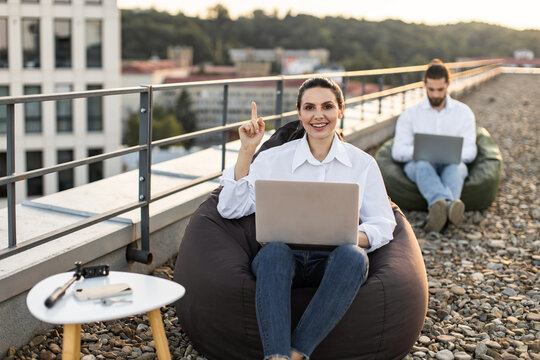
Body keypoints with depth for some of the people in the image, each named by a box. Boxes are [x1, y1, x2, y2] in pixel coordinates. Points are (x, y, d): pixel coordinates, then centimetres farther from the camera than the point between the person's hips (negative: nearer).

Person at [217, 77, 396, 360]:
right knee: (274, 251, -36)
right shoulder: (273, 159, 10)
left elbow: (383, 225, 8)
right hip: (285, 259, 0)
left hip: (334, 263, 1)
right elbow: (230, 209, 3)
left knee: (353, 256, -35)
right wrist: (246, 152, -3)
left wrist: (352, 237, -14)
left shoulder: (362, 164, 11)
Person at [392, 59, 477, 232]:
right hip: (419, 165, -1)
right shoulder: (410, 114, 11)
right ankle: (450, 205, -67)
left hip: (451, 164, 1)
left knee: (456, 167, -37)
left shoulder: (464, 112, 14)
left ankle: (437, 211, -64)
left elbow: (470, 151, 5)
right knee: (423, 165, -39)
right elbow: (398, 151, 1)